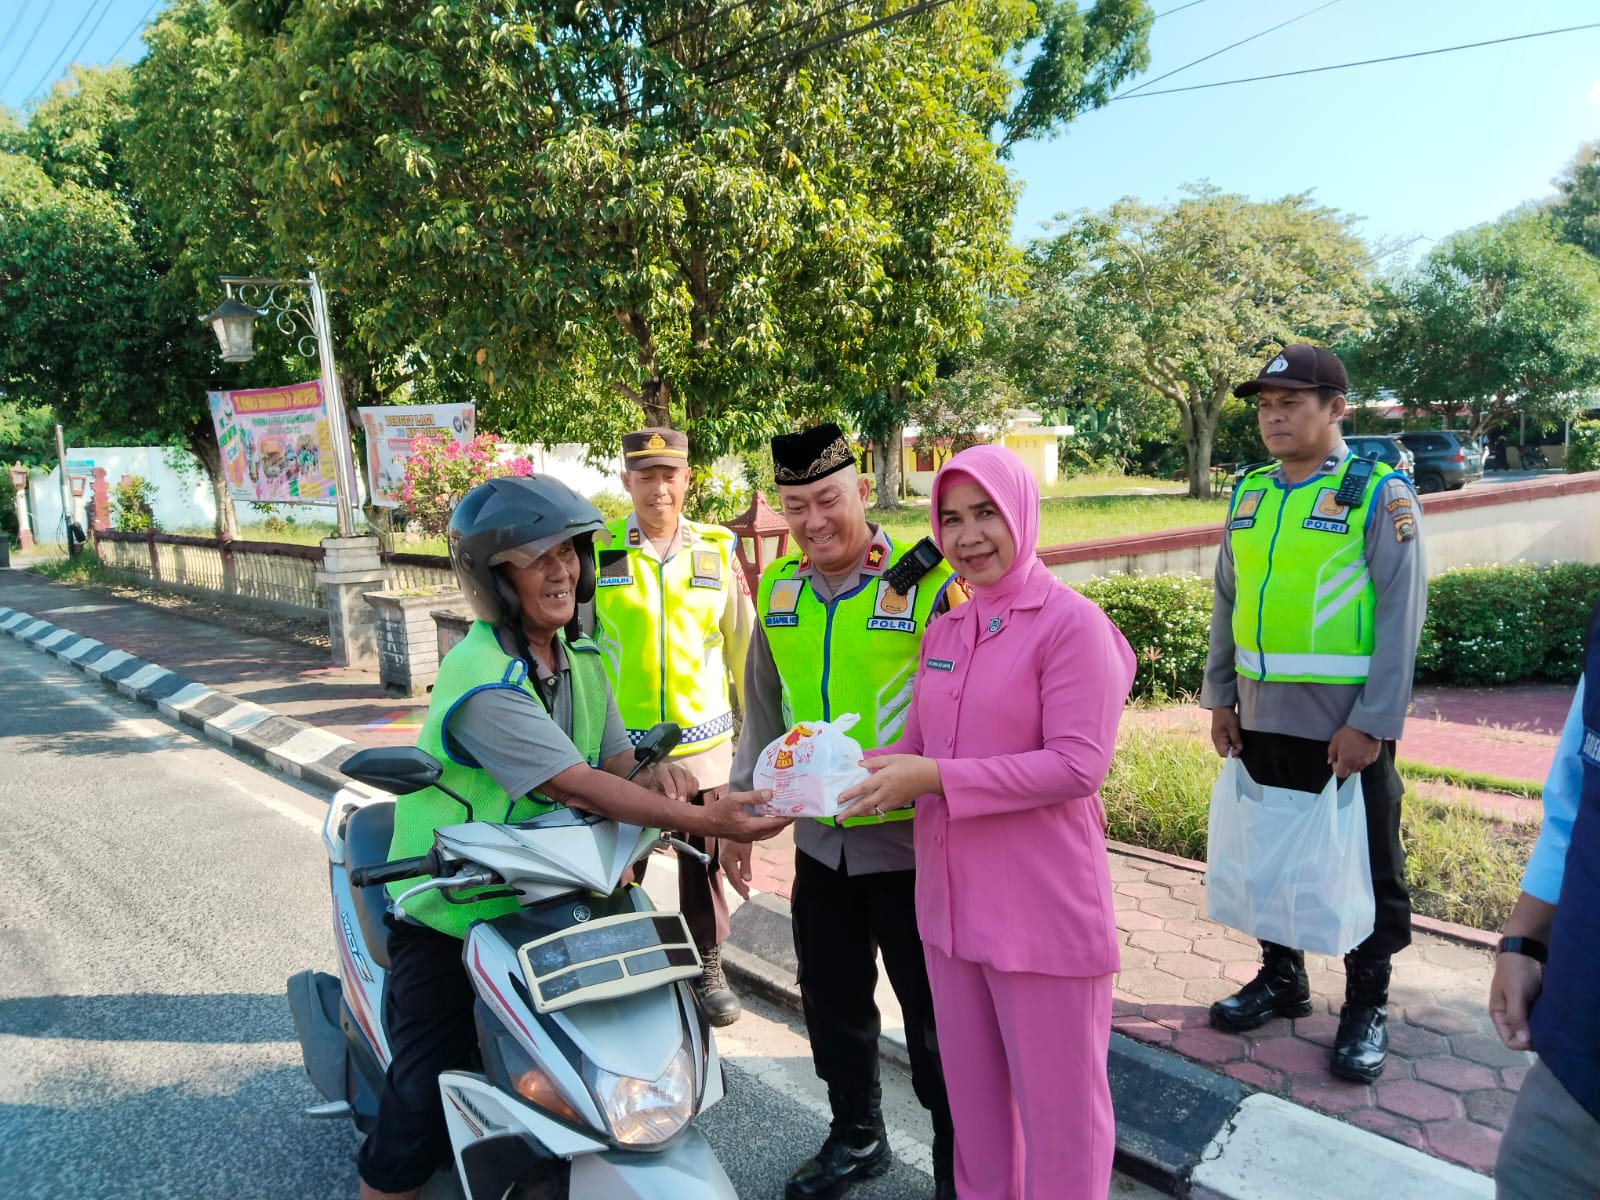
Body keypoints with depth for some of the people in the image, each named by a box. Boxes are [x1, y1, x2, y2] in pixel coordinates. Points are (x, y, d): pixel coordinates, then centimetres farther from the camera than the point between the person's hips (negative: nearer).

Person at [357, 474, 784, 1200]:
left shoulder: (579, 655, -1)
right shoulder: (482, 679, -27)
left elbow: (615, 761, 0)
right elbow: (575, 787, -33)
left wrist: (654, 775, -24)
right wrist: (700, 820, -38)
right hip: (450, 911, -7)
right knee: (429, 1091, 1)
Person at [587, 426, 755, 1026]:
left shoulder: (718, 549, 2)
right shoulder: (596, 550, -2)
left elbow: (742, 642, 9)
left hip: (703, 736, 1)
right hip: (619, 740, -1)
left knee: (704, 860, 13)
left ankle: (708, 966, 32)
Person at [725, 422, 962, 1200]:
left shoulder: (928, 581, -14)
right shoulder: (778, 590, 3)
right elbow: (762, 714, 12)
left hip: (908, 838, -5)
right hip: (819, 838, 5)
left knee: (932, 1013, 12)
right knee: (831, 1002, 20)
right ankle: (855, 1138, 45)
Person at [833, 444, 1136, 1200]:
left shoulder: (1072, 624, -13)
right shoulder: (942, 632, 7)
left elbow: (1079, 765, -20)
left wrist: (938, 779, -25)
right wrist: (861, 769, -10)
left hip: (1044, 908, -6)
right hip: (951, 900, 7)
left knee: (1056, 1101, 12)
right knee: (971, 1089, 22)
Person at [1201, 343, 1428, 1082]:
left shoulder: (1380, 494, -8)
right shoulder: (1248, 494, 7)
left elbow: (1401, 616, -12)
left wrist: (1371, 724, -16)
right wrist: (1219, 697, 8)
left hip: (1348, 726, -5)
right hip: (1263, 720, 5)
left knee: (1364, 868, 10)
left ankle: (1367, 1007, 29)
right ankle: (1280, 979, 36)